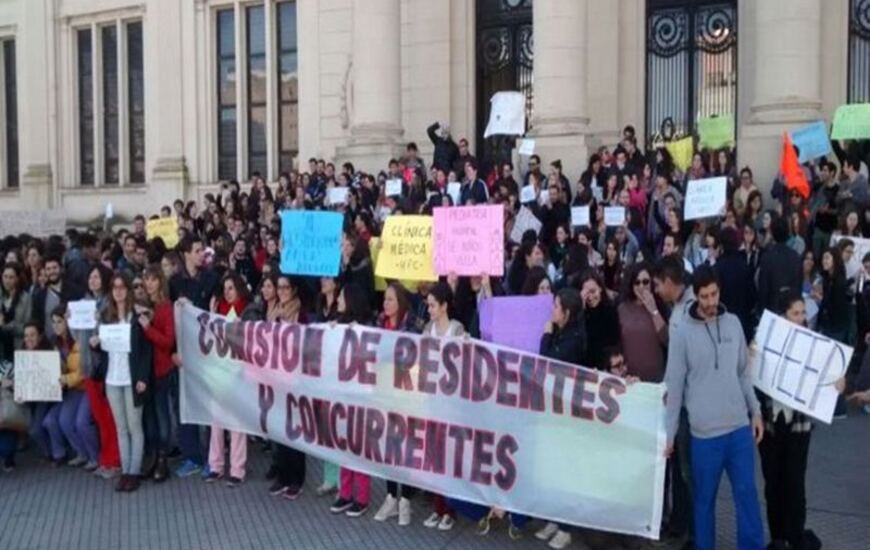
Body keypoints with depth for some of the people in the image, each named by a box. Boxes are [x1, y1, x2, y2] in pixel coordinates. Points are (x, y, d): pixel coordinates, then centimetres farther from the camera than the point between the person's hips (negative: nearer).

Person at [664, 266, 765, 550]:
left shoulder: (733, 323, 4)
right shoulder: (683, 333, -6)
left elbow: (744, 373, 12)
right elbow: (673, 386, -4)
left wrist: (756, 411, 8)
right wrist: (669, 433, -3)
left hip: (740, 426, 3)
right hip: (704, 431, -3)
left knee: (747, 494, 6)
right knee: (704, 499, 9)